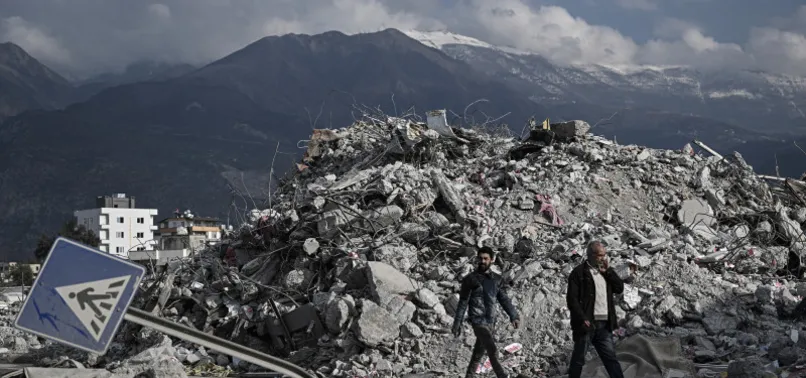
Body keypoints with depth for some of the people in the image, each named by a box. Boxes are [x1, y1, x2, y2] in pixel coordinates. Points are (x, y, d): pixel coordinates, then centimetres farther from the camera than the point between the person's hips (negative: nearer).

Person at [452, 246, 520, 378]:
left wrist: (513, 316, -9)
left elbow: (504, 300, 5)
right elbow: (463, 303, -2)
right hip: (478, 321, -5)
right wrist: (457, 324, -4)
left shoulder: (497, 279, 10)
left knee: (478, 353, 14)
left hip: (490, 322, 5)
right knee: (493, 351, -15)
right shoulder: (470, 279, -4)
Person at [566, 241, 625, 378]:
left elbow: (620, 288, 7)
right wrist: (583, 319, -17)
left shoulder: (605, 271, 15)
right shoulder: (579, 272, -7)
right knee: (578, 359, 3)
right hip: (587, 323, -6)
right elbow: (572, 299, -11)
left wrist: (608, 271, -2)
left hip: (604, 324, 6)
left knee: (610, 357, 9)